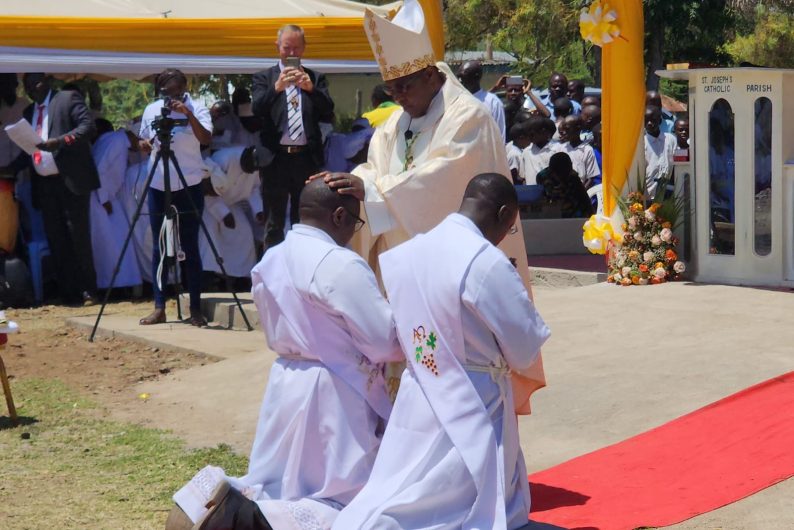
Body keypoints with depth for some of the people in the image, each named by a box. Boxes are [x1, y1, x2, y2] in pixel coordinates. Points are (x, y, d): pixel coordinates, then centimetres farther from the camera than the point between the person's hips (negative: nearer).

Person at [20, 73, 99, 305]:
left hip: (70, 180, -6)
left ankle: (88, 291, 3)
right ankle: (68, 293, 10)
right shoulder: (29, 112, 19)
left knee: (78, 235, -4)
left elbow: (88, 126, -12)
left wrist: (59, 141, -23)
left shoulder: (68, 98, 0)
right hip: (44, 184, 7)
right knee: (56, 240, 6)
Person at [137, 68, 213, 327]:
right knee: (159, 247, 3)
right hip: (158, 186, 3)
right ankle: (159, 307, 8)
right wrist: (146, 144, -5)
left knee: (190, 247, -2)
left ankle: (195, 309, 3)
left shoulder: (197, 108, -3)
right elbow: (143, 143, 18)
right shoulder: (151, 110, 7)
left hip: (189, 186, -3)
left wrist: (189, 114, -29)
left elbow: (206, 139, -17)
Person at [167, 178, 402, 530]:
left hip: (286, 386, 8)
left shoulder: (271, 260, 6)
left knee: (277, 489, 22)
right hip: (334, 394, -8)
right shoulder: (342, 265, -19)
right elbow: (385, 341, -16)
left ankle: (219, 499, -7)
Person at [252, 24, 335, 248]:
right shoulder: (264, 78, 8)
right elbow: (257, 110, -8)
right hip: (276, 158, -1)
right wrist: (277, 88, -25)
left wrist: (311, 89, -16)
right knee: (275, 223, 3)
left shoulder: (315, 78, 12)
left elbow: (328, 114, 1)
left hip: (307, 158, 1)